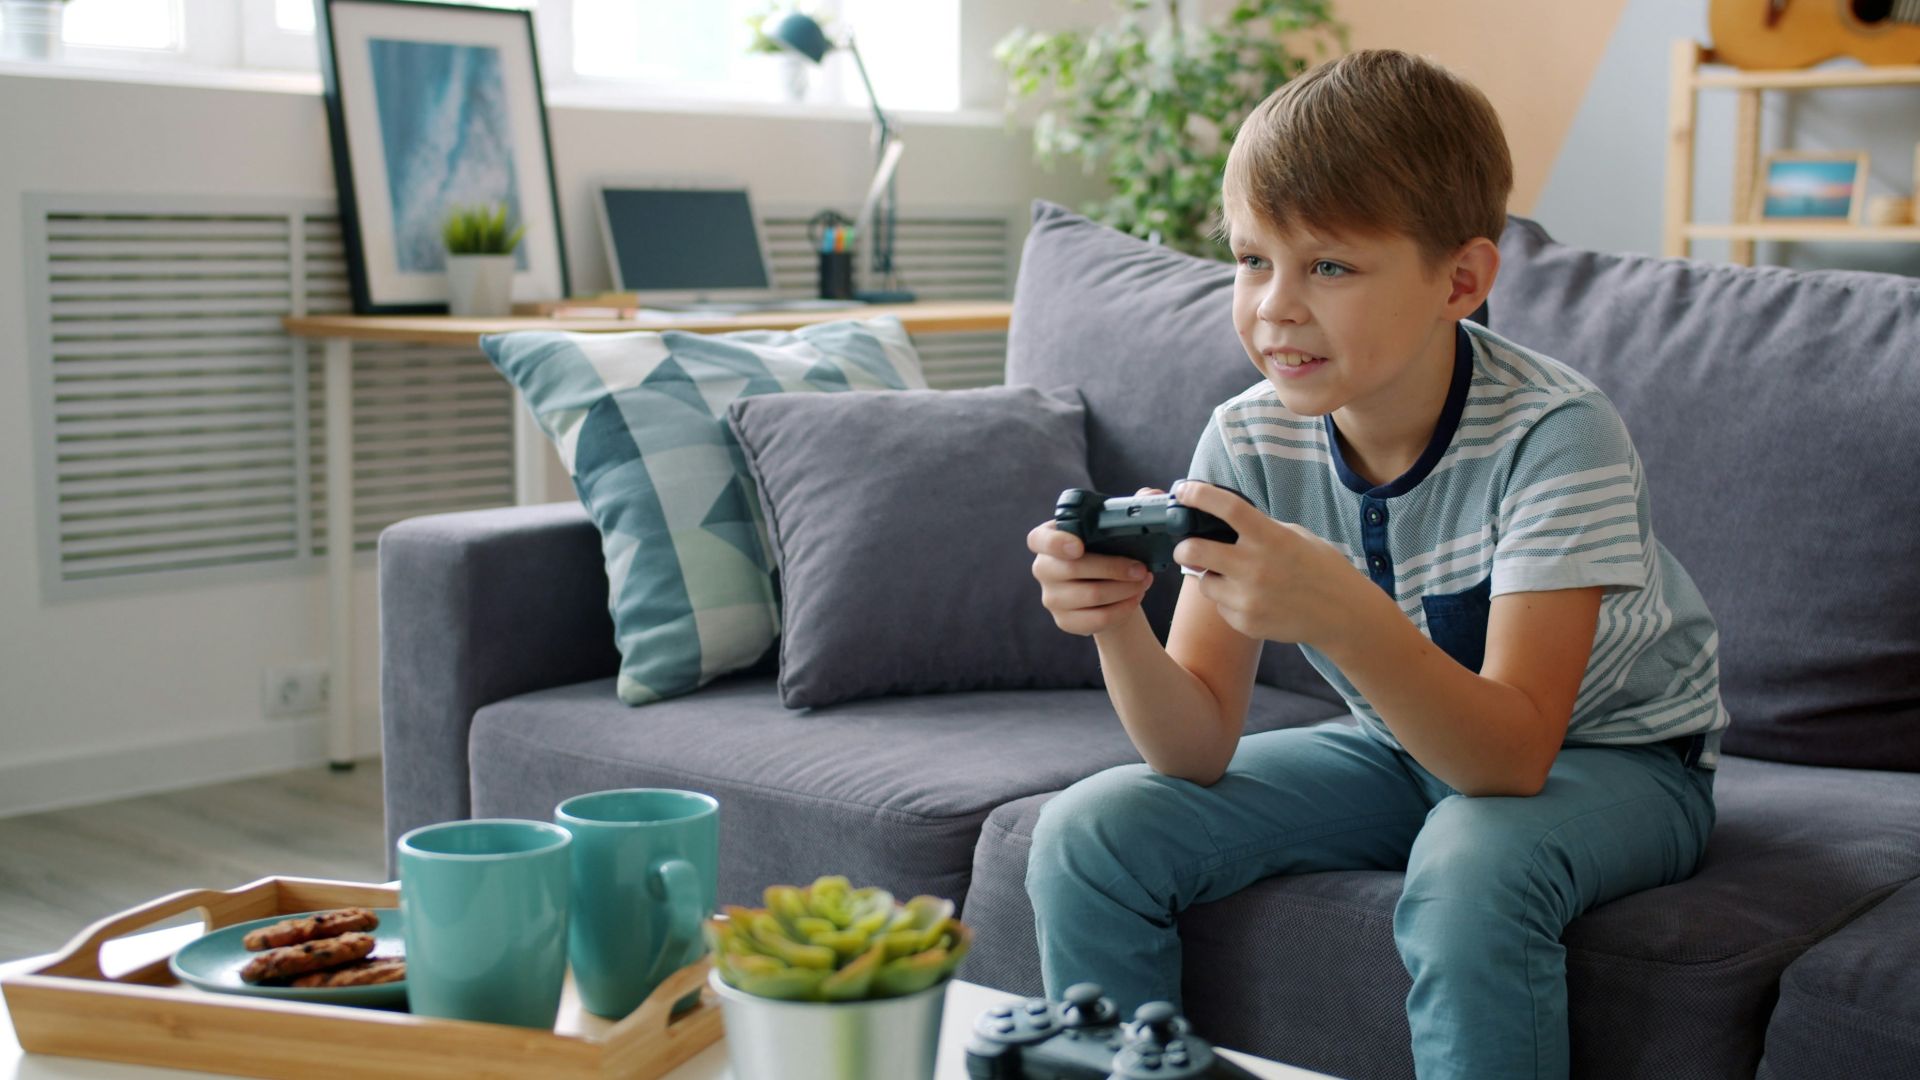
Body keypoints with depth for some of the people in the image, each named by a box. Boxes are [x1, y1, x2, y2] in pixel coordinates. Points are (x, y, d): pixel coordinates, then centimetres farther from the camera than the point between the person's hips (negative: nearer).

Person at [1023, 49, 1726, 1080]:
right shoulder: (1250, 442, -13)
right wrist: (1117, 627, -35)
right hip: (1406, 746, 5)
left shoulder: (1554, 433, -27)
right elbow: (1200, 749, -14)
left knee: (1470, 870, -38)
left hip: (1610, 759, -4)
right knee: (1089, 834, -12)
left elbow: (1514, 754, -33)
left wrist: (1342, 613, -50)